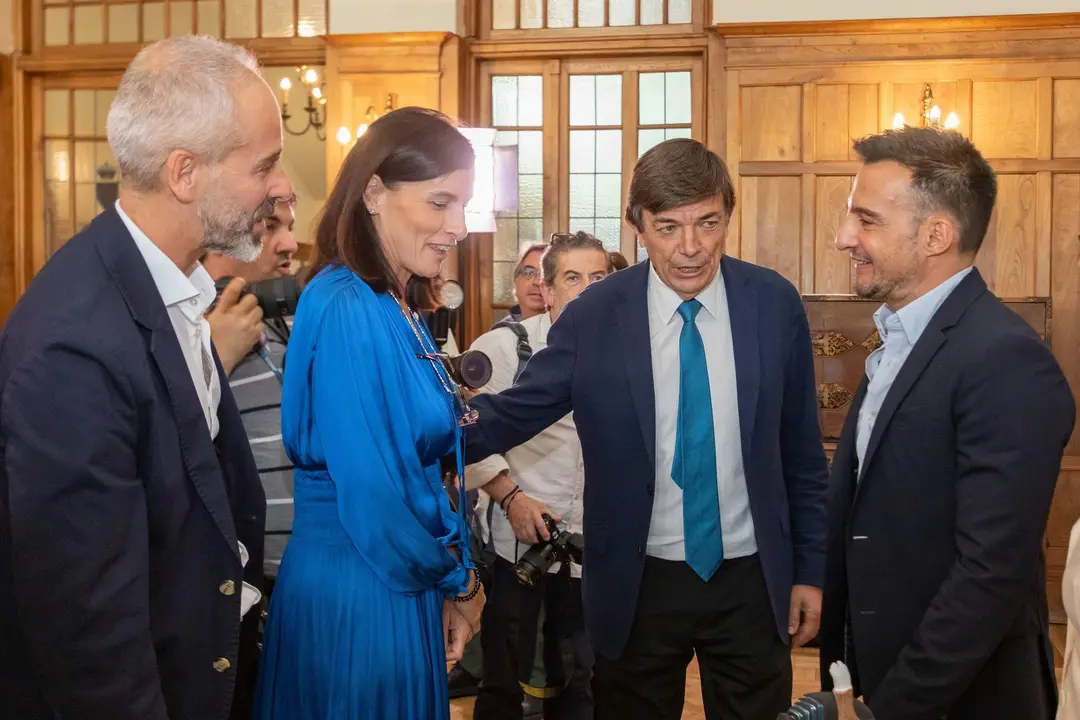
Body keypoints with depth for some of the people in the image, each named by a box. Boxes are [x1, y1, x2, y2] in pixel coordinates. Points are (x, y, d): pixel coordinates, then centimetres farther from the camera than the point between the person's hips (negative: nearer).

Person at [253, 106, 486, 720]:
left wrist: (453, 582, 6)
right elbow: (374, 498, -23)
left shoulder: (397, 311, 6)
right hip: (360, 597, -8)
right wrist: (458, 581, -7)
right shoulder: (349, 312, -21)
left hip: (403, 584, 8)